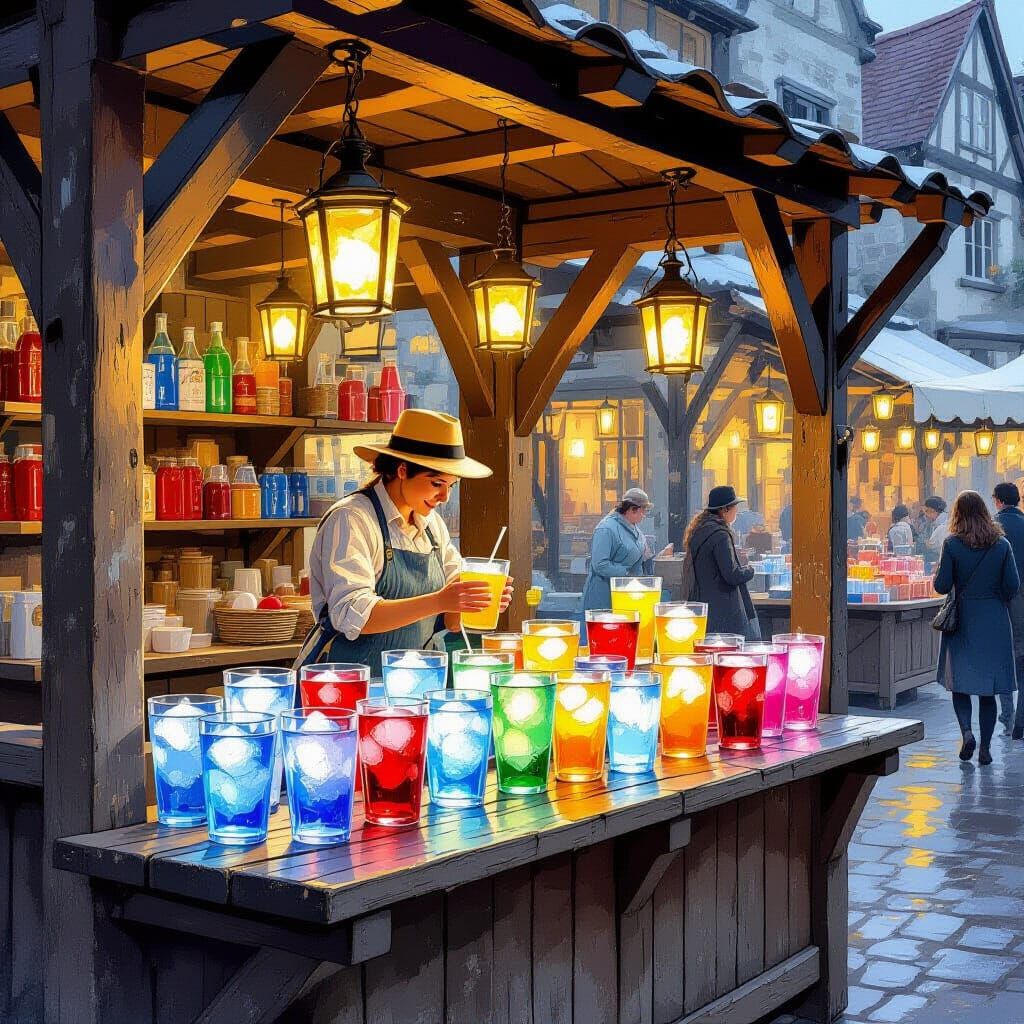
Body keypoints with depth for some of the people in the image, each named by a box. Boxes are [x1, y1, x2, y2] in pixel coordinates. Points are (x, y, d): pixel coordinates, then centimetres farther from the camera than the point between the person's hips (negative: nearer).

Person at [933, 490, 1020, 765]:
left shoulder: (952, 544, -9)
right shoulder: (1002, 544, -2)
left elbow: (942, 586, -9)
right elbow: (1013, 586, -3)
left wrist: (939, 570, 10)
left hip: (962, 619, -2)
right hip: (994, 621, 2)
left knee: (960, 682, 9)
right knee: (988, 688, 8)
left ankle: (967, 732, -12)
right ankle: (985, 748, 10)